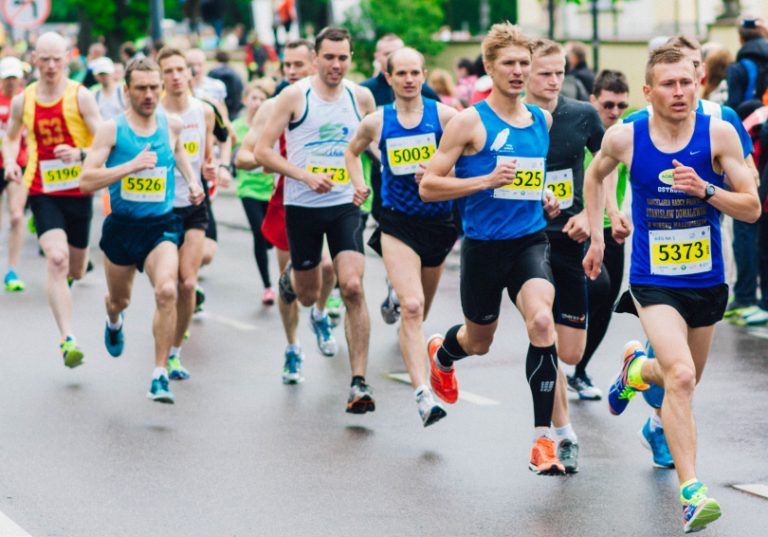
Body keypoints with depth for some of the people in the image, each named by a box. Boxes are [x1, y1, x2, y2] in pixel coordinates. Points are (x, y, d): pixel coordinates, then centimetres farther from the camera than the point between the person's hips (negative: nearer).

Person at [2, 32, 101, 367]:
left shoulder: (80, 97, -6)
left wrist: (80, 154, -29)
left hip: (78, 191, 0)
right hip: (42, 192, 0)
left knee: (76, 271, 12)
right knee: (57, 260, -21)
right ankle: (67, 340, -25)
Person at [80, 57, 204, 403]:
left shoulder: (171, 125, 1)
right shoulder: (112, 129, -10)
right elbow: (87, 181, -18)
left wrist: (192, 180, 12)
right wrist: (131, 165, -27)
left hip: (161, 225, 0)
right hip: (121, 226, 0)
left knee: (167, 291, -25)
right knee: (119, 299, 20)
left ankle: (160, 376, -20)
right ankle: (114, 321, 61)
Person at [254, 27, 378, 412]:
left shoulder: (361, 97, 2)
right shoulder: (295, 96, -8)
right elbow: (263, 150, -9)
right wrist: (306, 176, -20)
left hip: (345, 206, 1)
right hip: (302, 207, -1)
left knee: (352, 287, -16)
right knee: (308, 296, 12)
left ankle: (359, 382, -14)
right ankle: (292, 277, 52)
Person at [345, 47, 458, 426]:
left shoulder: (444, 116, -5)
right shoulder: (376, 122, 1)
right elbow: (352, 151, 21)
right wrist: (360, 188, 8)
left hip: (438, 220, 1)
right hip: (397, 222, -1)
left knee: (420, 308, 19)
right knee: (411, 308, -18)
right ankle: (423, 395, -26)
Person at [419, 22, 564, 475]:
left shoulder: (543, 121, 7)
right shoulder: (470, 122, -8)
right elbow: (428, 186, -11)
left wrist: (545, 195, 7)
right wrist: (487, 181, -21)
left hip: (531, 241, 2)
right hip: (484, 246, -2)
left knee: (541, 320, -26)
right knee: (479, 341, 17)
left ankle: (543, 438, -21)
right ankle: (442, 353, 58)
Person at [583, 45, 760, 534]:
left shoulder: (719, 133, -10)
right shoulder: (624, 137, -9)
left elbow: (752, 208, -9)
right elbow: (595, 176, 15)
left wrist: (706, 190, -25)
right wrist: (596, 237, 13)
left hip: (707, 281, 3)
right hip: (654, 281, -3)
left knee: (684, 380, 20)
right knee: (681, 376, -23)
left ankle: (638, 368, 55)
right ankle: (691, 493, -21)